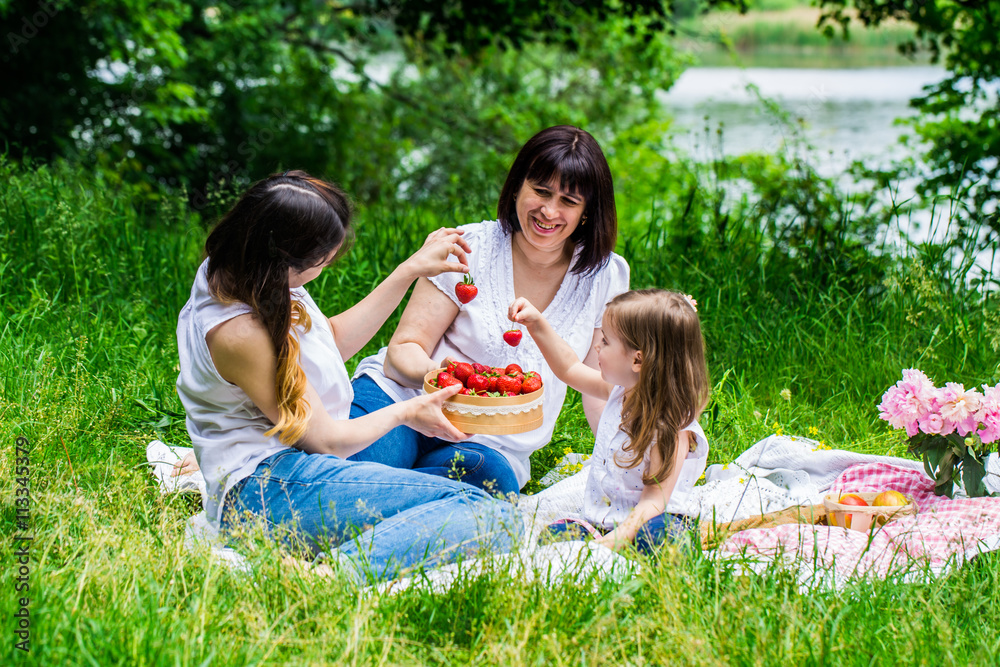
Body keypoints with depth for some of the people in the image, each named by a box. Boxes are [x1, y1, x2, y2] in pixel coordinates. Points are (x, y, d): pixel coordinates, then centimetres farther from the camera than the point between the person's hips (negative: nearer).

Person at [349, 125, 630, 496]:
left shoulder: (606, 276, 3)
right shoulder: (471, 248, -3)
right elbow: (403, 350, -5)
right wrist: (432, 372, -28)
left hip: (493, 445, 3)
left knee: (491, 473, -37)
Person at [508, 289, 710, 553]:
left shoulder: (672, 429, -18)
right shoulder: (622, 392, 8)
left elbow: (653, 502, -24)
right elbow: (570, 368, 26)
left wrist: (615, 540, -37)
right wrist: (536, 323, 19)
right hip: (597, 523, 8)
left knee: (658, 531, -41)